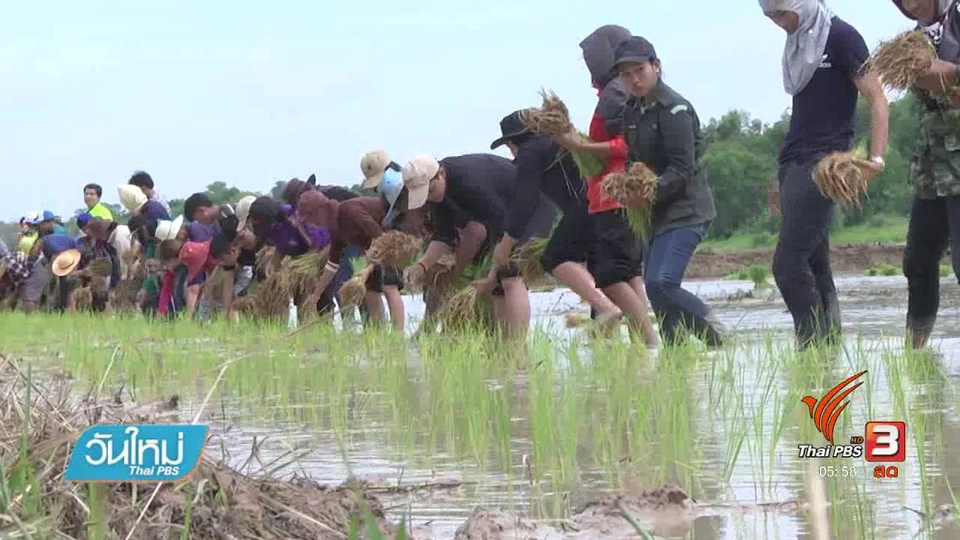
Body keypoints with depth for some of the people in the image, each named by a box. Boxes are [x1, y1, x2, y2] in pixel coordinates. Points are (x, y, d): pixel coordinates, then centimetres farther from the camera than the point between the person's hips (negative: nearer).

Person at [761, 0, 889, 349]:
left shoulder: (840, 37, -6)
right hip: (794, 163, 8)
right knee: (814, 266, 6)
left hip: (822, 163, -8)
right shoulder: (797, 42, 16)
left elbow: (877, 99, -9)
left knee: (789, 264, -15)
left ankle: (817, 348, -11)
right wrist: (783, 176, 17)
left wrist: (877, 157, -20)